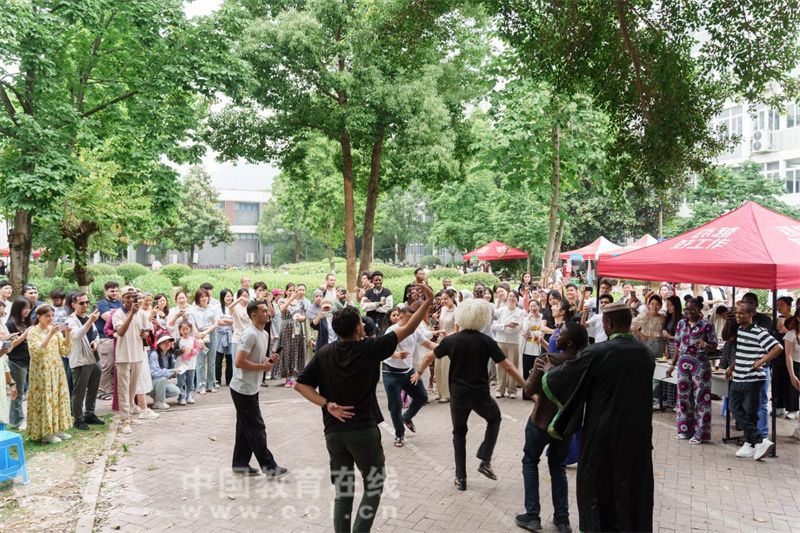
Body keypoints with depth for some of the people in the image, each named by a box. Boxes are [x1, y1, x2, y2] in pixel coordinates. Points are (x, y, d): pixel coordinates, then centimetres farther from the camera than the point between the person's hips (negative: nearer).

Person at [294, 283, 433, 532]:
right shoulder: (369, 348, -9)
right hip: (363, 430, -4)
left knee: (342, 491, 15)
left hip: (333, 432, 4)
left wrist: (327, 404, -6)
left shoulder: (324, 354, 1)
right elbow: (407, 330, -4)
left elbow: (300, 384, -3)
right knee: (374, 487, 13)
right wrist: (428, 300, 2)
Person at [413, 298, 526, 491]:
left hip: (458, 396, 1)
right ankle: (485, 461, 15)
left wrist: (419, 373, 27)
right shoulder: (487, 341, -9)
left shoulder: (450, 340, -4)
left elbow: (429, 356, 9)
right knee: (494, 419, 28)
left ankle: (461, 478, 16)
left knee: (459, 433, 21)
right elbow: (508, 367, -9)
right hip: (481, 395, -1)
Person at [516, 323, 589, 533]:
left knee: (530, 462, 16)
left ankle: (532, 515, 13)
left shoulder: (547, 360, -22)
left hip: (541, 421, -4)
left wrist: (532, 376, 1)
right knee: (558, 466, 22)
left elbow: (529, 390, -15)